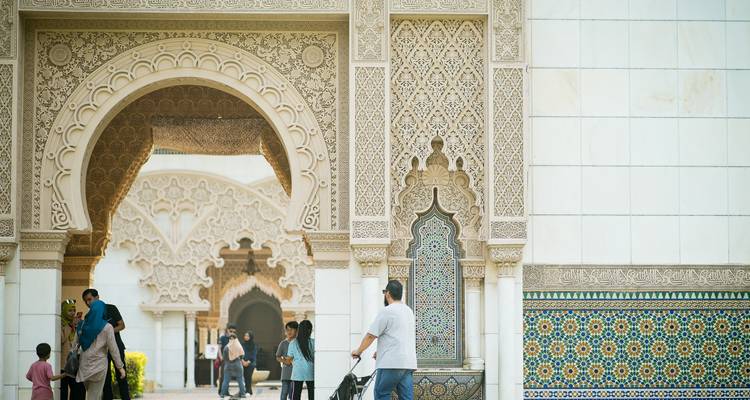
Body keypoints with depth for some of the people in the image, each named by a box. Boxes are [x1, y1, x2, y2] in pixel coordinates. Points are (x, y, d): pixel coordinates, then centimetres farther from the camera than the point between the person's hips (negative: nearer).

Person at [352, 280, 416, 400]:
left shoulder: (387, 311, -8)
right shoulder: (408, 310, 19)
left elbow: (370, 336, -7)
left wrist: (358, 351, 8)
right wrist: (381, 351, 34)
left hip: (391, 363, -8)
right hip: (408, 363, 8)